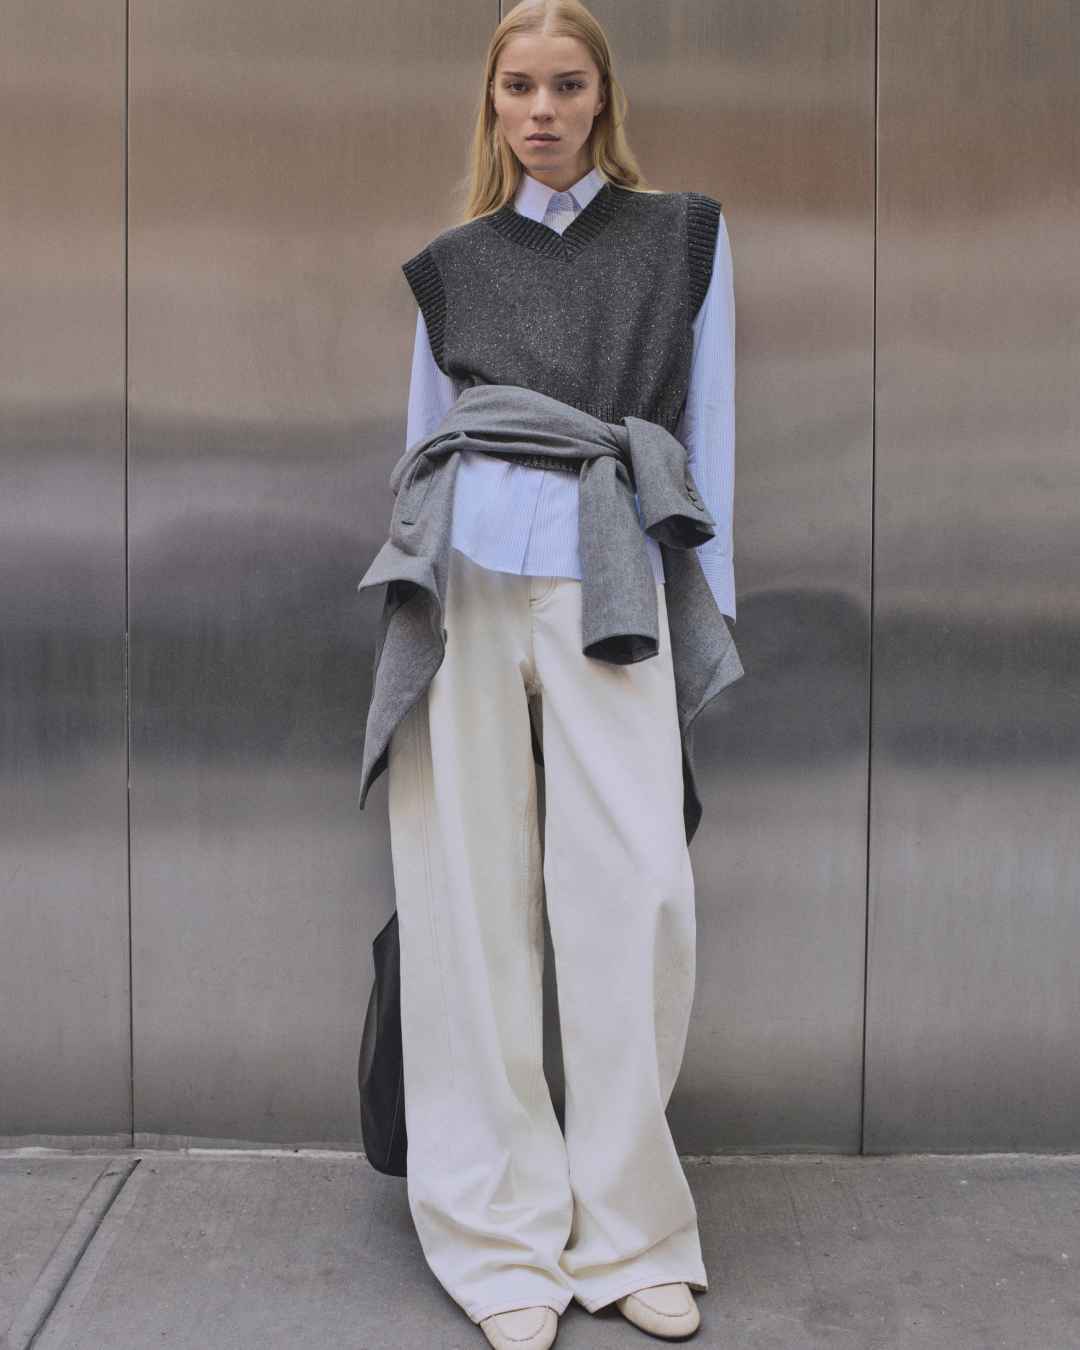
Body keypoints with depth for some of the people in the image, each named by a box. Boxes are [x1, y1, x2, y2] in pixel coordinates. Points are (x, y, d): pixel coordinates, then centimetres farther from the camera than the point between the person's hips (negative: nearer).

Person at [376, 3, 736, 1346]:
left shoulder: (683, 234, 14)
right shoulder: (449, 266, 17)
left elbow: (707, 430, 11)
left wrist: (709, 603, 5)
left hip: (614, 582, -1)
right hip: (467, 577, 2)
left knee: (639, 895, -9)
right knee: (477, 896, -1)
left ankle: (627, 1228, 7)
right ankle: (504, 1236, 9)